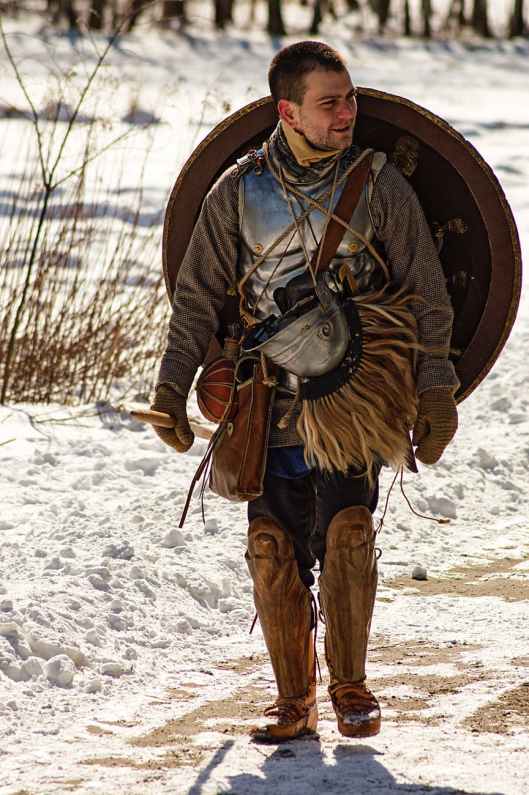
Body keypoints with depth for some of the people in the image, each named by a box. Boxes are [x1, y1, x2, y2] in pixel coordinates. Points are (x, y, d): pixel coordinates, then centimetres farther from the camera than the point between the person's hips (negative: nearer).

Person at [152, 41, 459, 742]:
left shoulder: (379, 184, 0)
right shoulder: (238, 192, 2)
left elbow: (426, 293, 4)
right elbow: (199, 297, 8)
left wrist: (436, 392, -1)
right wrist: (171, 388, 1)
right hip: (271, 405, 1)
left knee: (346, 530, -17)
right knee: (274, 547, -5)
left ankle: (349, 685, -2)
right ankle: (294, 701, 8)